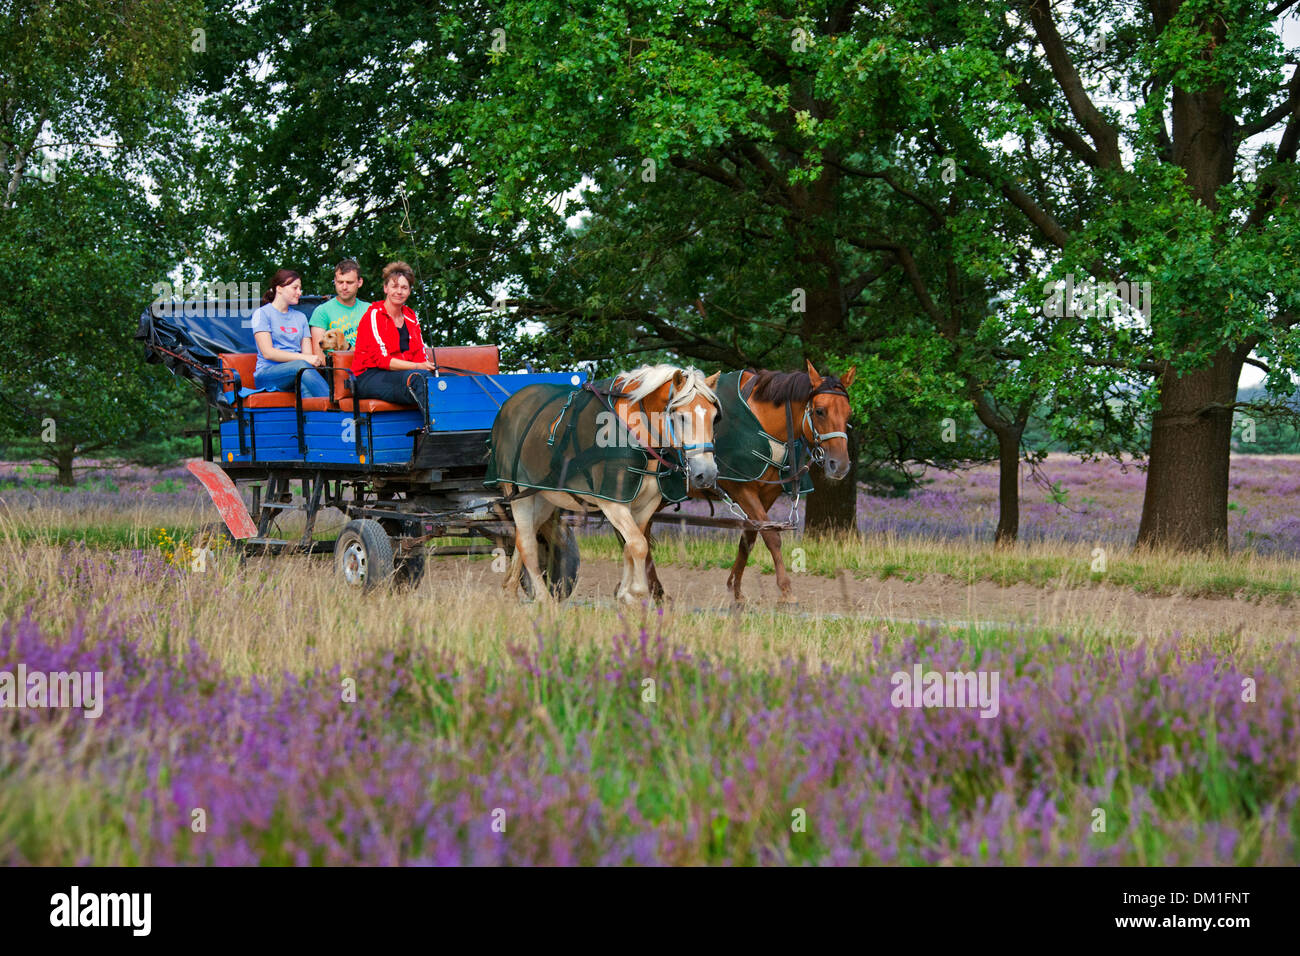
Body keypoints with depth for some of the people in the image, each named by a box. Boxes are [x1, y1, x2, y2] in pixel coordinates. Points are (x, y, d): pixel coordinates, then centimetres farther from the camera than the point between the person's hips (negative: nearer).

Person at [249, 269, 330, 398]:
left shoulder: (300, 317, 25)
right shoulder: (262, 314, 6)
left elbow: (308, 352, 14)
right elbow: (268, 353, -7)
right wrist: (303, 358, -16)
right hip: (267, 374, -4)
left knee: (305, 386, -35)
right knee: (301, 366, -37)